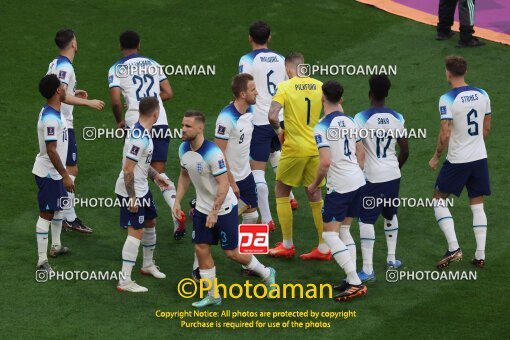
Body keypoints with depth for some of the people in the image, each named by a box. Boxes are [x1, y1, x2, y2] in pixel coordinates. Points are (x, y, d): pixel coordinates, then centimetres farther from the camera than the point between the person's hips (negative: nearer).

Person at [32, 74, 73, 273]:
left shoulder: (54, 112, 7)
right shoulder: (51, 119, -26)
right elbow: (51, 150, -27)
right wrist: (65, 176, -23)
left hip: (54, 172, 11)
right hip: (48, 173, -11)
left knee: (60, 205, 25)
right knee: (46, 214, -8)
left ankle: (56, 246, 43)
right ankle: (42, 262, -6)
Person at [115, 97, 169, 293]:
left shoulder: (143, 133, 5)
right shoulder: (139, 138, -27)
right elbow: (128, 169, -26)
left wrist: (156, 176, 24)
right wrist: (132, 197, -23)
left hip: (141, 188, 11)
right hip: (131, 191, -11)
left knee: (150, 221, 24)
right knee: (136, 232, -10)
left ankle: (148, 265, 44)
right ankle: (125, 281, -9)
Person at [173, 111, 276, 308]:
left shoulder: (212, 153, -27)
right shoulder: (184, 149, -4)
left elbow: (223, 185, -25)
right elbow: (184, 176, 13)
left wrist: (214, 213, -24)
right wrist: (177, 201, 5)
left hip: (224, 208, -7)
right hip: (202, 208, 7)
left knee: (232, 252, 1)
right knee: (201, 249, 2)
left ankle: (266, 274, 26)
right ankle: (212, 295, 14)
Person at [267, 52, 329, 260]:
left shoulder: (285, 87, -10)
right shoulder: (319, 86, 2)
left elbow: (272, 116, -21)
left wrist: (278, 130, -2)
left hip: (294, 149, -4)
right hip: (317, 148, 4)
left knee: (282, 193, 13)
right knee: (315, 196, 13)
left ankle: (287, 245, 13)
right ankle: (324, 248, 12)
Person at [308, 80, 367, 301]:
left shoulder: (322, 128, -14)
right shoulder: (350, 122, 9)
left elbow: (325, 162, -21)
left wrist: (314, 185, -7)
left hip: (339, 186, -8)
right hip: (358, 181, 8)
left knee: (330, 234, -4)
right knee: (345, 230, 19)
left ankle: (355, 283, -12)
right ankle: (352, 280, 20)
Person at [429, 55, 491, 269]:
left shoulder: (447, 99, -16)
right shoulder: (482, 95, 2)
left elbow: (445, 135, -18)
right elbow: (487, 128, 10)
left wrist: (436, 157, -4)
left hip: (457, 161, -5)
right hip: (480, 157, 5)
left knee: (439, 199, 11)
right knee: (477, 205, 13)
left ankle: (453, 248, -2)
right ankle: (480, 255, 11)